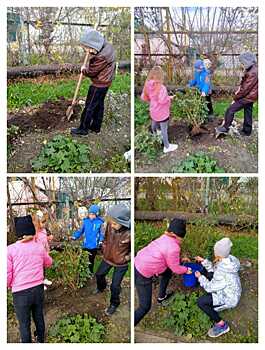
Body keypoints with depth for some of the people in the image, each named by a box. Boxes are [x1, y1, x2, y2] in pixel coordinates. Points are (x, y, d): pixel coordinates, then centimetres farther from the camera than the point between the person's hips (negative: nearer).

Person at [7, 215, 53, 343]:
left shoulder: (10, 249, -14)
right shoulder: (39, 247, -4)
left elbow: (7, 275, -13)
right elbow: (48, 263, 15)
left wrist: (8, 286, 8)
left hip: (20, 293, -4)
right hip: (38, 289, 4)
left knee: (24, 324, 14)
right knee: (39, 317, 24)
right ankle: (41, 340, 43)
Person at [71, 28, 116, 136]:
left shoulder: (101, 57, -31)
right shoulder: (107, 45, -3)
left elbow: (91, 72, -19)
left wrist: (84, 69, 0)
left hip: (99, 84, -9)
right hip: (105, 82, 9)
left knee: (89, 106, 4)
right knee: (99, 105, 19)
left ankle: (83, 129, 17)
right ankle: (96, 127, 32)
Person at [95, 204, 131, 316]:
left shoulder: (129, 234, -35)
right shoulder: (110, 224, -22)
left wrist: (126, 258, -15)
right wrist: (104, 248, 5)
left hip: (121, 264, -5)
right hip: (107, 258, 5)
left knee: (115, 286, 10)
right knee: (99, 274, 28)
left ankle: (114, 303, 40)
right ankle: (101, 288, 62)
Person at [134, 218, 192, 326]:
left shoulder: (165, 237, -1)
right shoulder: (173, 247, -24)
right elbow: (175, 268, -7)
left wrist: (180, 259, 21)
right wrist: (186, 270, 10)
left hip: (139, 262, 9)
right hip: (142, 275, -9)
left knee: (167, 273, 28)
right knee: (145, 307, 0)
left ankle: (161, 296, 48)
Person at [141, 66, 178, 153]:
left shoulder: (147, 85, -10)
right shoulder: (161, 87, -30)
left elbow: (143, 97, -1)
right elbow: (162, 100, -33)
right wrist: (169, 98, -13)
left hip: (153, 111, 7)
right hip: (162, 113, -7)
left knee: (154, 125, 31)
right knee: (164, 130, 9)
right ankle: (167, 147, 24)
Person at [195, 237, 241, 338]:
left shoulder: (223, 273, -37)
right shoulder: (228, 259, -14)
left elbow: (210, 287, -23)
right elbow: (213, 269, 6)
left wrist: (200, 277, -10)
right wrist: (204, 261, -2)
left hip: (229, 298, -9)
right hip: (228, 290, 9)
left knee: (201, 302, -18)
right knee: (205, 272, 12)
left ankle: (221, 325, -5)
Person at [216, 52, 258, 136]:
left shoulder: (252, 73, -27)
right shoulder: (251, 69, 4)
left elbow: (245, 89, -24)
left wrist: (235, 98, -15)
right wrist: (240, 88, 1)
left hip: (248, 96, -10)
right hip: (250, 95, 10)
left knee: (230, 109, -7)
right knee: (248, 112, 18)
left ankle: (225, 128, 3)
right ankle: (247, 131, 30)